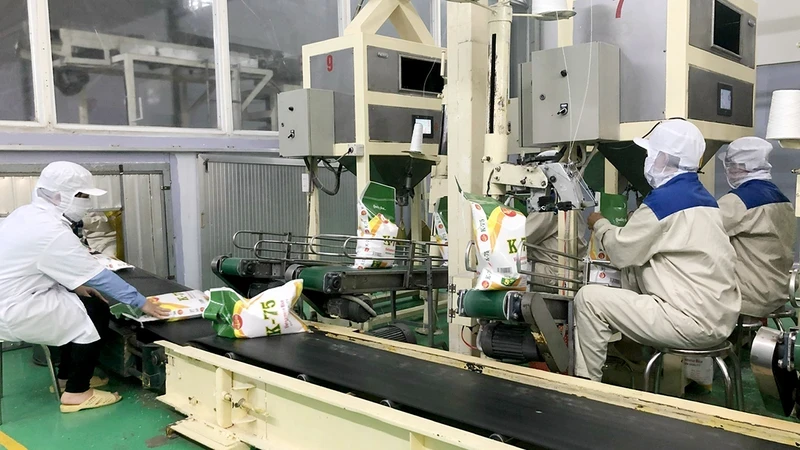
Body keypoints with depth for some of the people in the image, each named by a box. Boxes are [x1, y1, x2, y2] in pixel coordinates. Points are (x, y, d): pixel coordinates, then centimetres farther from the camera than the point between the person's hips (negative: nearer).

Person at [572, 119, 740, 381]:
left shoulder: (664, 198, -15)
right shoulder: (700, 195, 14)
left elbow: (622, 251, -7)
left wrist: (599, 224, 9)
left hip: (694, 321, -10)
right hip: (716, 315, 10)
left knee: (588, 298, -10)